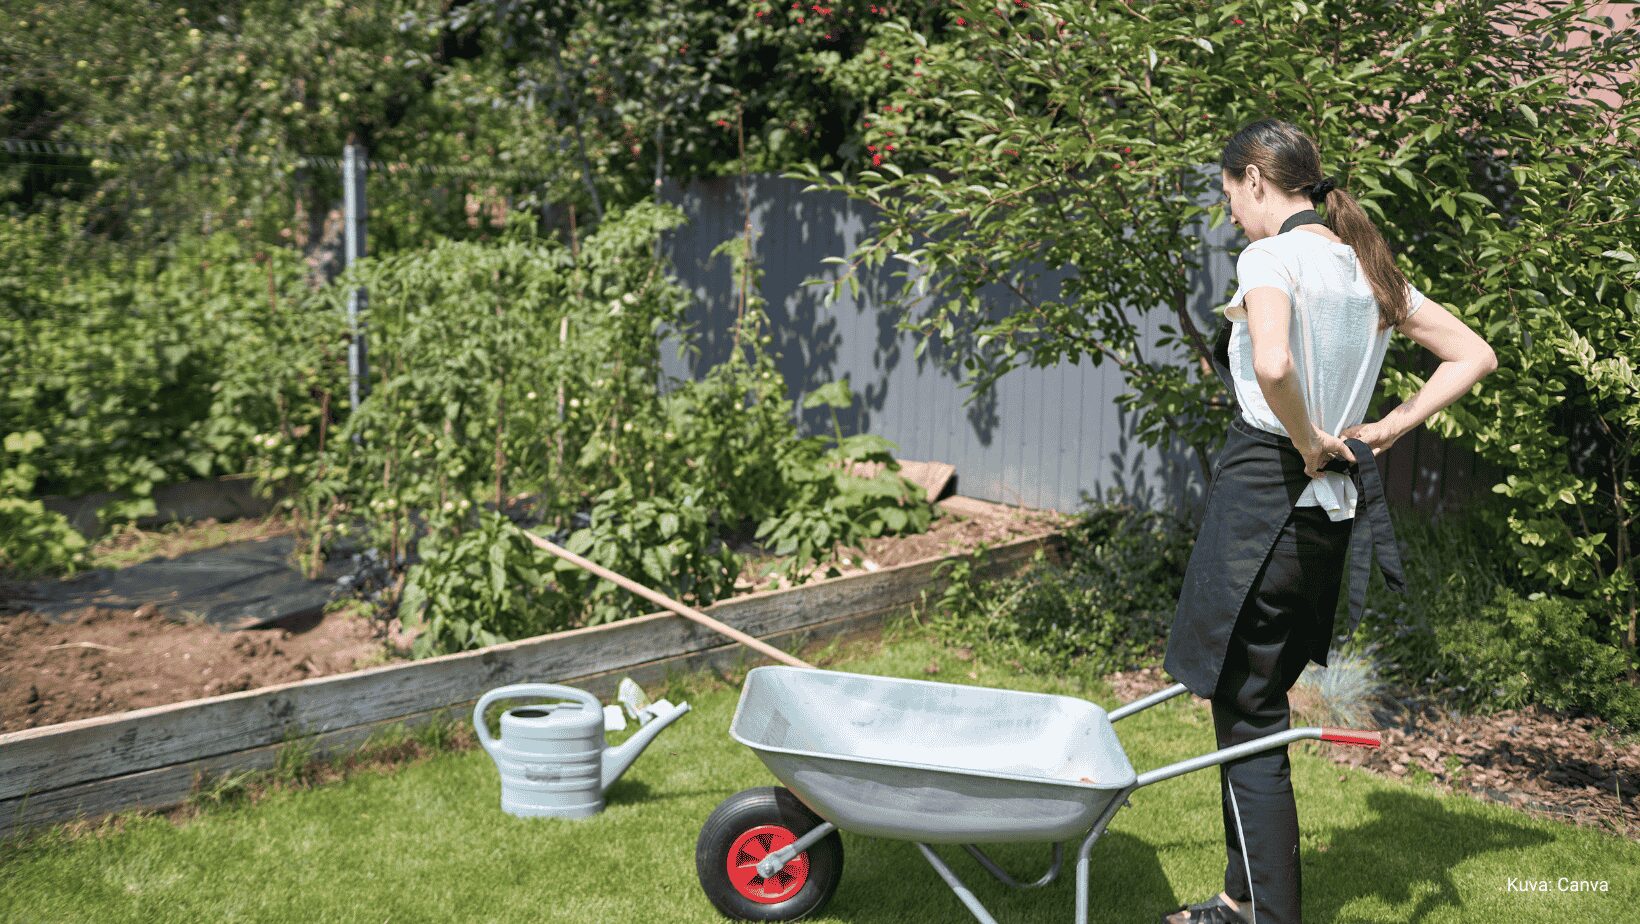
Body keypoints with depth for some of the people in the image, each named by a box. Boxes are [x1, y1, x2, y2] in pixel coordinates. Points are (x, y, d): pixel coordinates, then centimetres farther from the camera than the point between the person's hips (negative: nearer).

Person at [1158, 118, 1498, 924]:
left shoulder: (1270, 258, -12)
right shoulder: (1369, 267, 12)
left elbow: (1273, 365, -32)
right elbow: (1475, 355, 16)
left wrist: (1307, 442, -15)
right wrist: (1386, 429, 8)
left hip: (1266, 487, -9)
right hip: (1336, 504, 9)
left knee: (1247, 717, 0)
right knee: (1260, 704, 19)